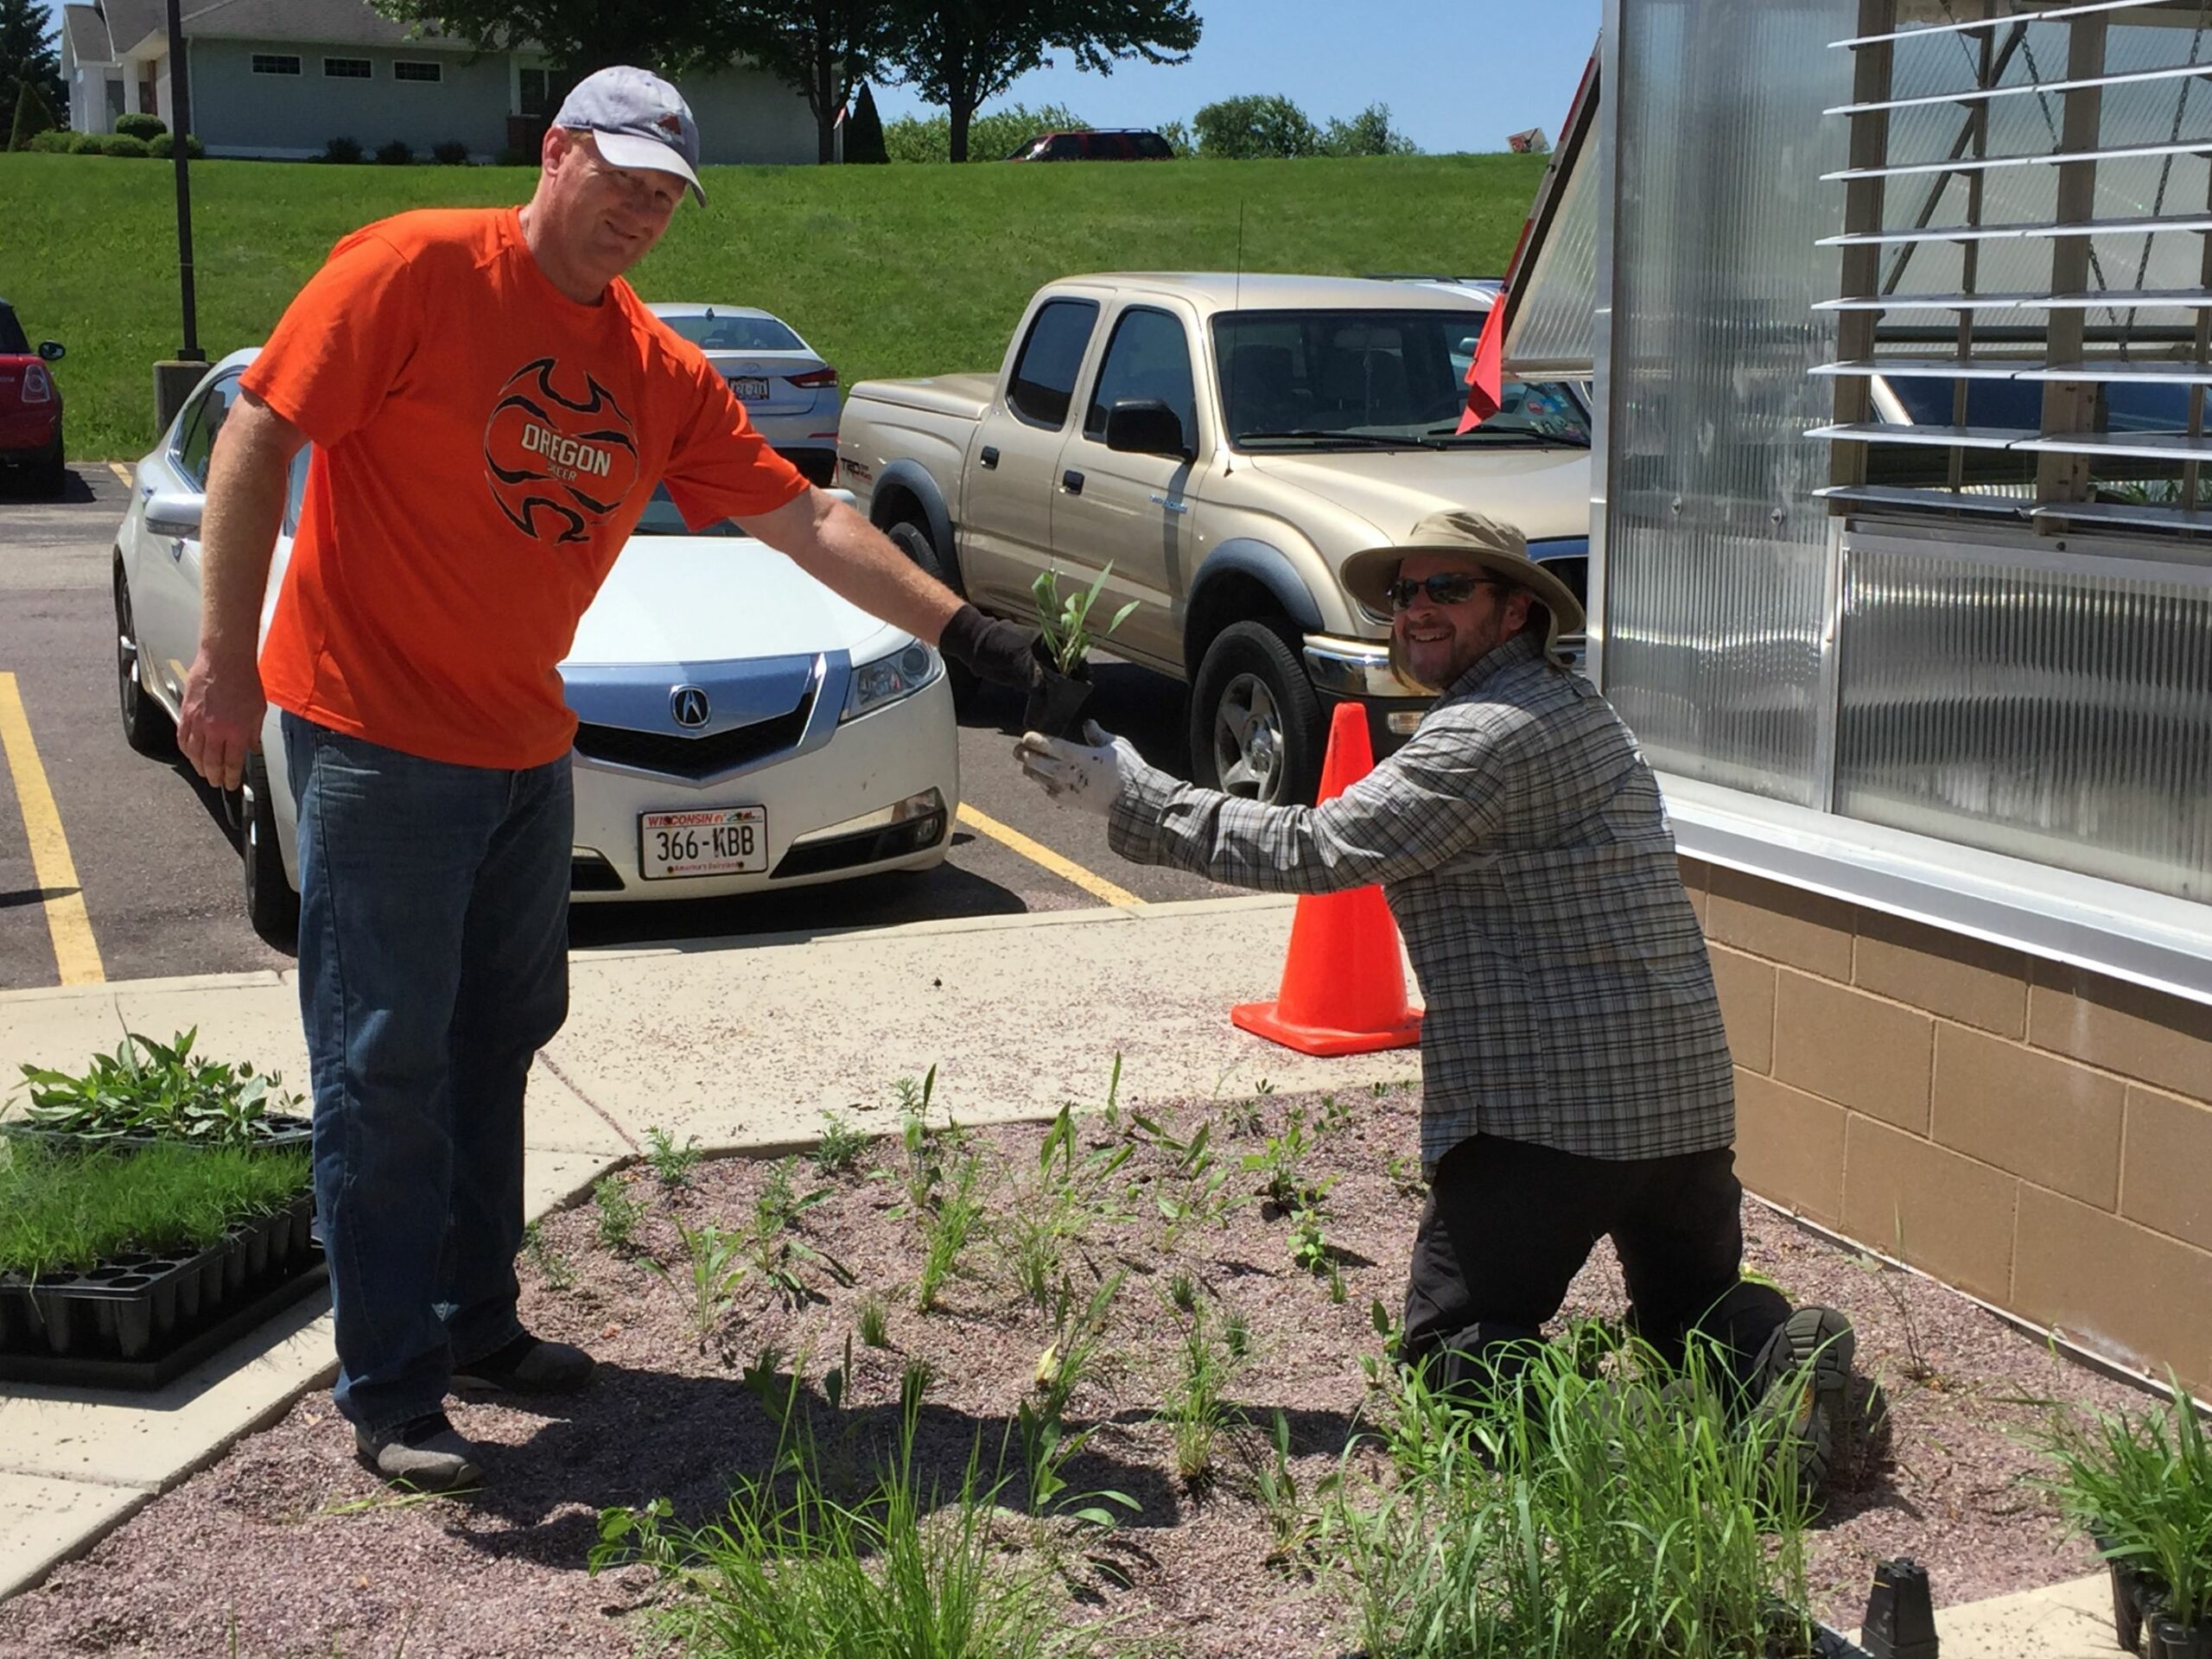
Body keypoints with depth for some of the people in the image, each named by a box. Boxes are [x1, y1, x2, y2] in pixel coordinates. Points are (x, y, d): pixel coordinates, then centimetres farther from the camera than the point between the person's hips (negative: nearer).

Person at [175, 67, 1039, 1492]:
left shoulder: (663, 375, 6)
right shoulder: (416, 271, -11)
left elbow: (809, 522, 6)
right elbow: (260, 435, -13)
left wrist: (964, 630, 0)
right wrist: (227, 658, -18)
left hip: (526, 749, 7)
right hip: (376, 737, -7)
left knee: (497, 1044, 15)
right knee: (386, 1067, -3)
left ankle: (478, 1326, 30)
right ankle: (390, 1395, 6)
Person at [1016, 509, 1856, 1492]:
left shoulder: (1493, 730, -14)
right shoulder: (1567, 704, 17)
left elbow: (1316, 851, -15)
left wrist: (1134, 799, -9)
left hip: (1544, 1107, -9)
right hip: (1688, 1095, 9)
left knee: (1452, 1352, 4)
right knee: (1697, 1312, 24)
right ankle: (1781, 1363, -7)